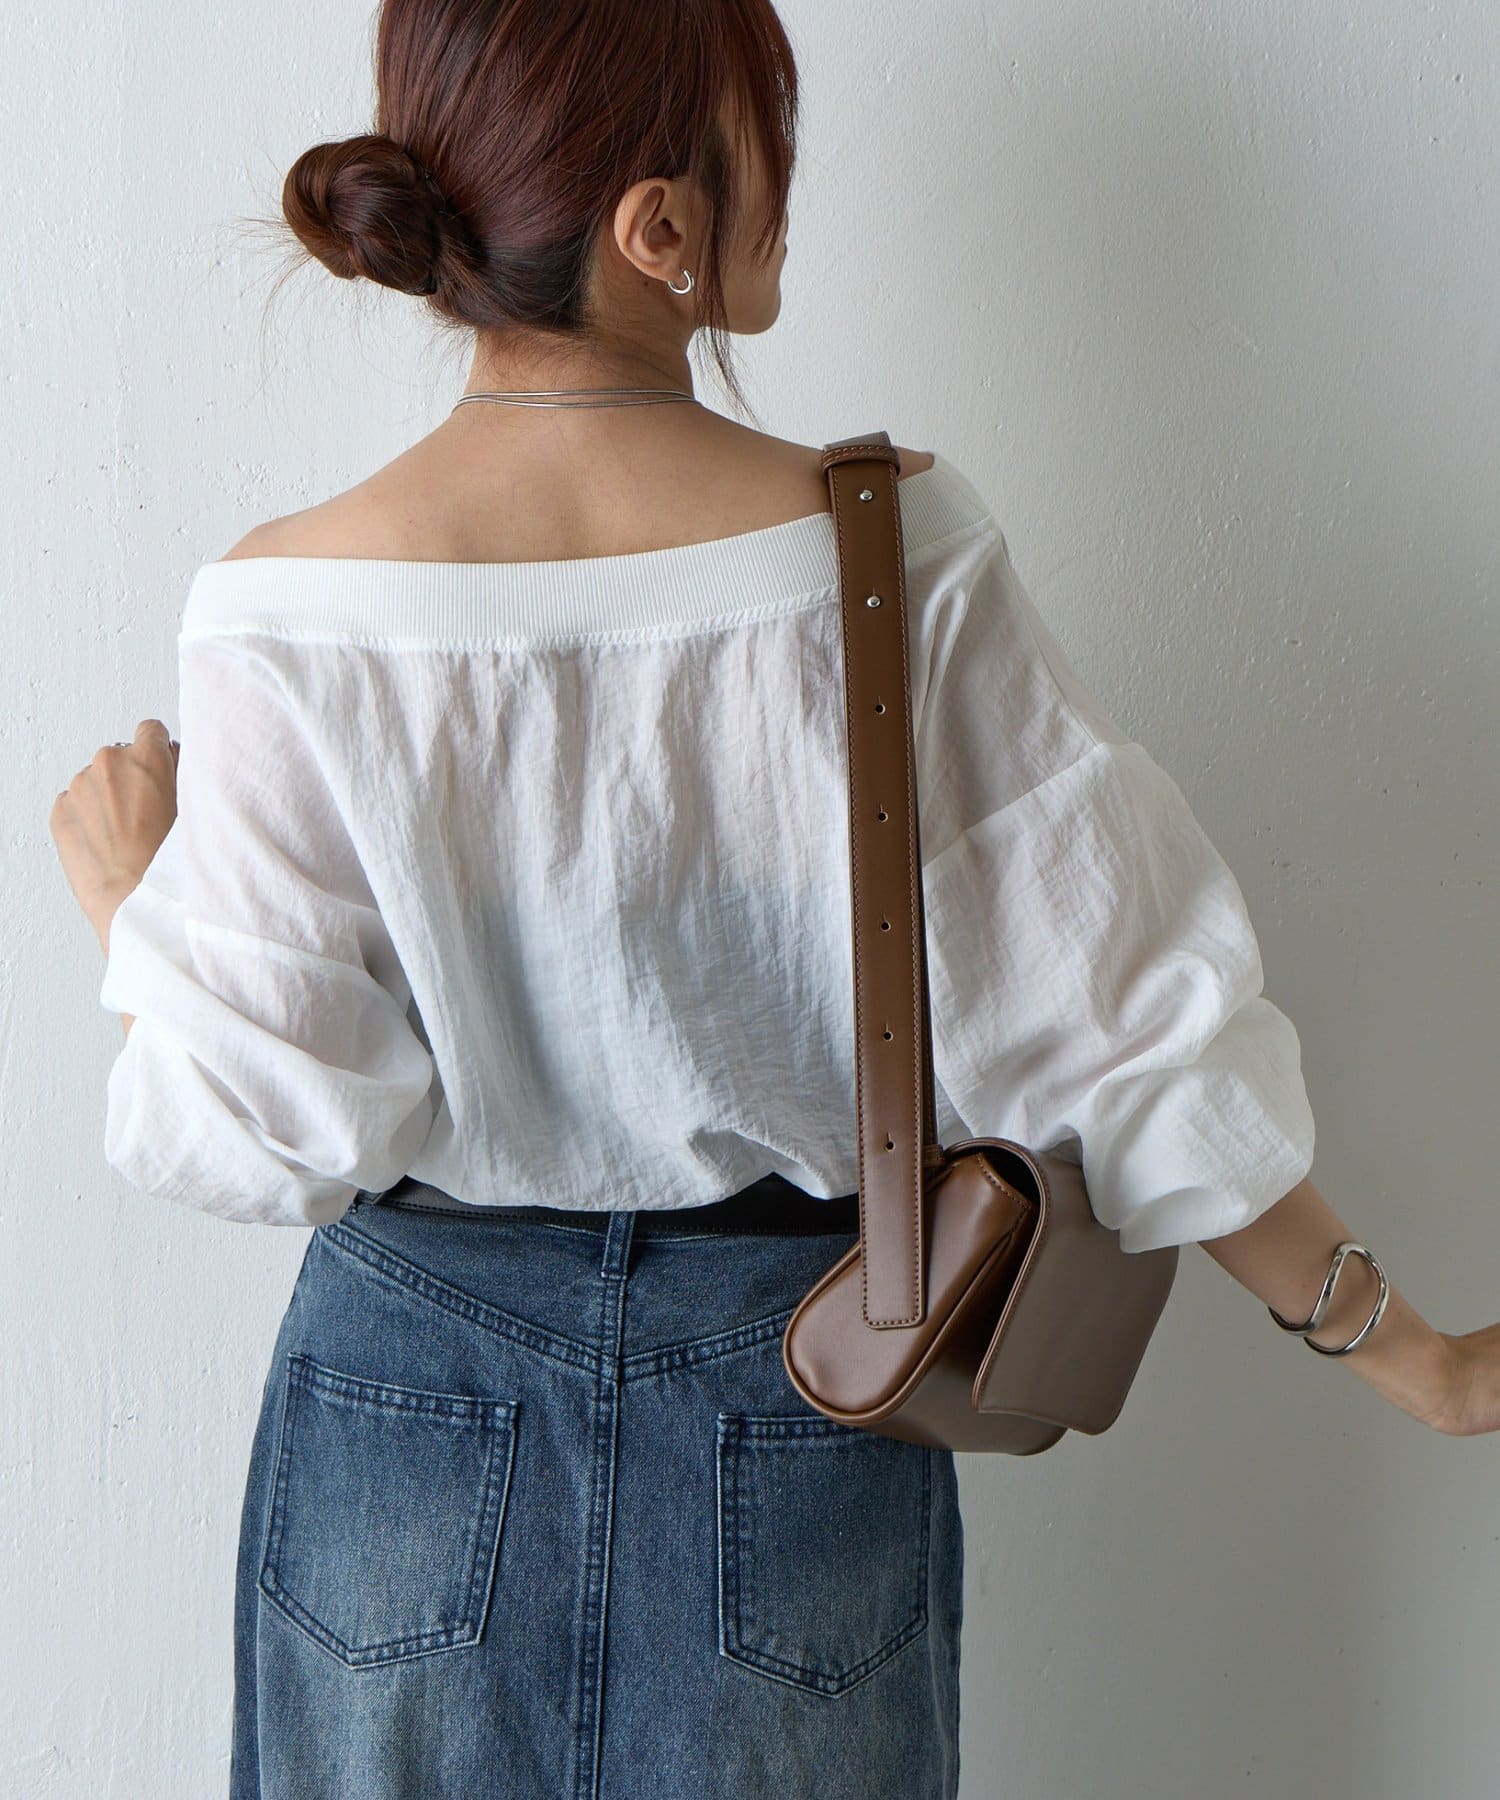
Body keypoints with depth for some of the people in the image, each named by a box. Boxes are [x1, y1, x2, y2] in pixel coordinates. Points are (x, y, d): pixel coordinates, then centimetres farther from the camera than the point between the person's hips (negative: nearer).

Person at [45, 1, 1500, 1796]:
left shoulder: (293, 618, -17)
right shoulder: (886, 560, -18)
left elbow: (259, 1133, -13)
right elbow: (1121, 1031, -14)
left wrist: (129, 901, 7)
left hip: (410, 1399, 1)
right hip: (798, 1429, 0)